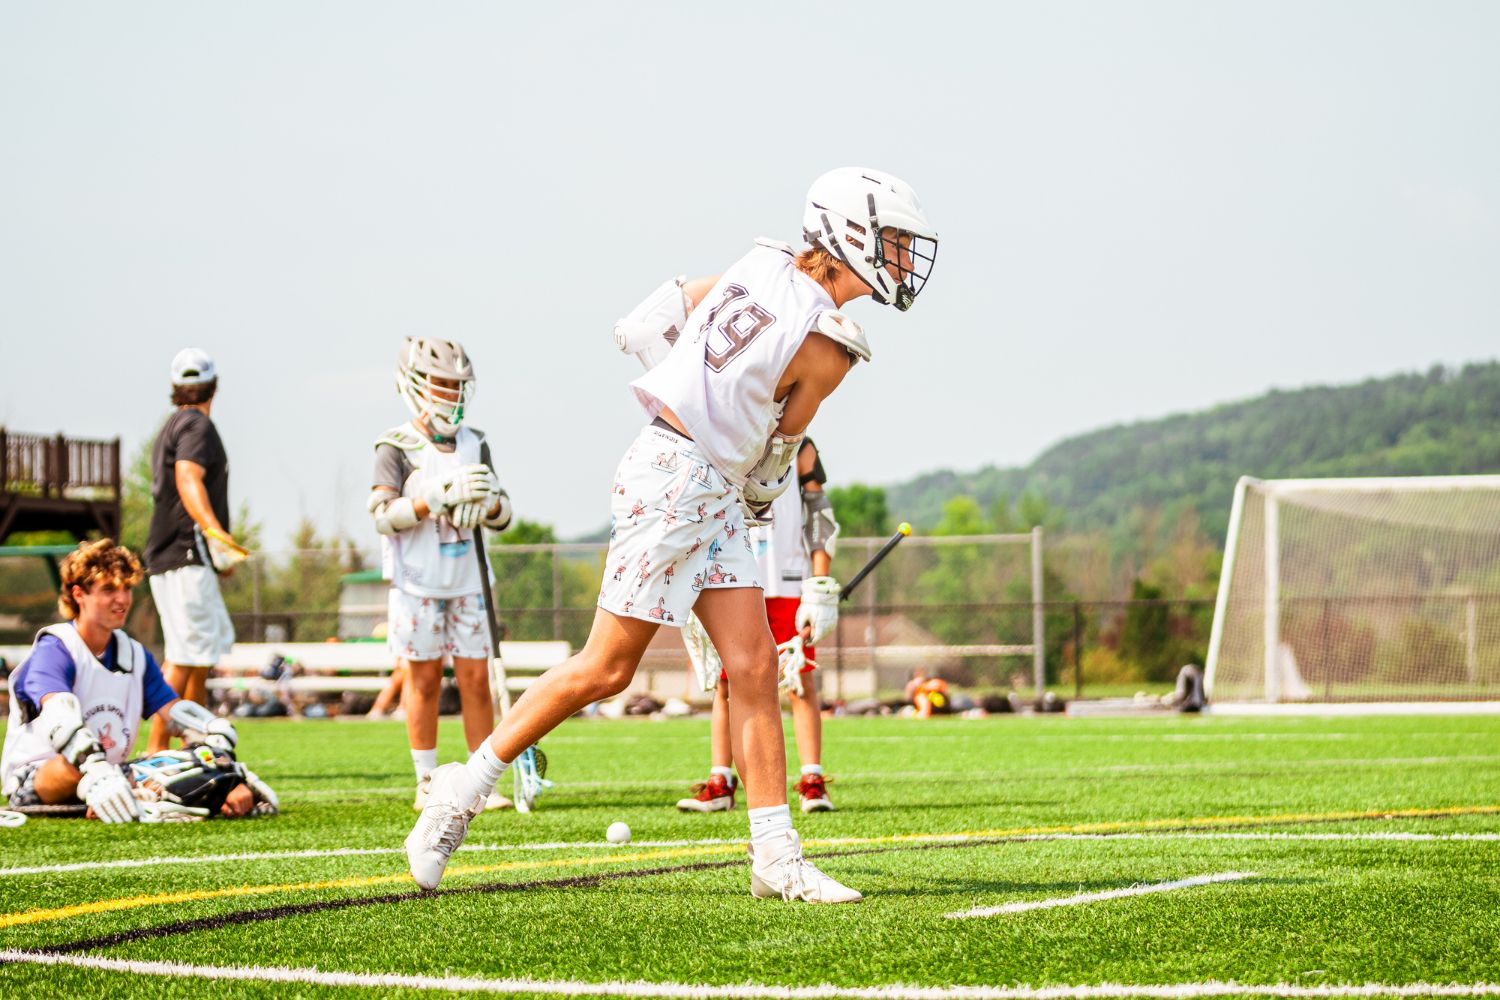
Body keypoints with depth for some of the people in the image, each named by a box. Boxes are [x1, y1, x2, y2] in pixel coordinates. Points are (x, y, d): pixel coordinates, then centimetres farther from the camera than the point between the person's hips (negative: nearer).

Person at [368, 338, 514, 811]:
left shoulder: (474, 445, 9)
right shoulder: (397, 447, -4)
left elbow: (502, 516, 9)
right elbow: (384, 515, -15)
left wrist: (487, 503, -14)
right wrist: (440, 497, -26)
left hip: (466, 580, 4)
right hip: (417, 582, -4)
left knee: (476, 678, 1)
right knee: (424, 678, 2)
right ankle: (427, 784, 9)